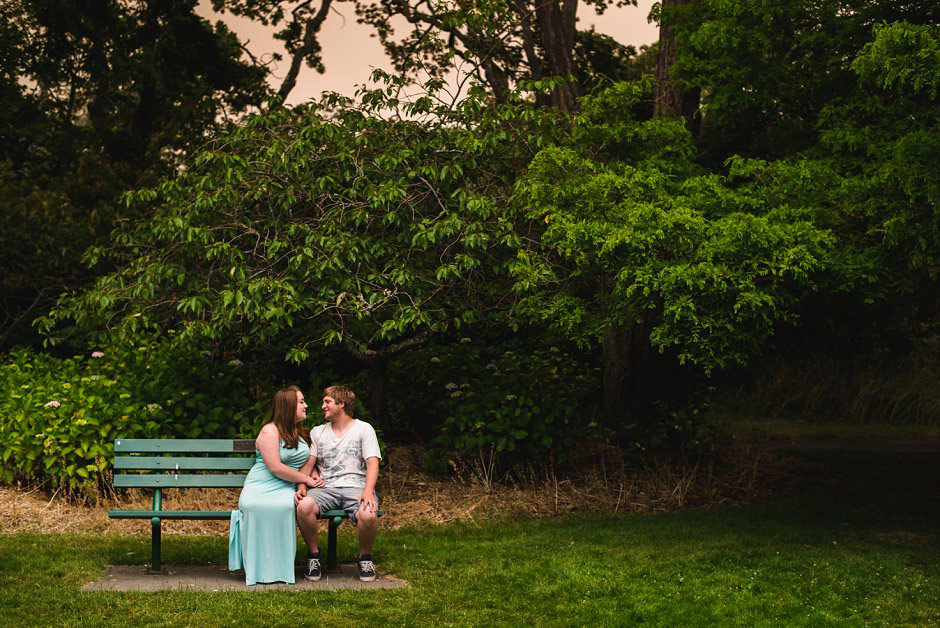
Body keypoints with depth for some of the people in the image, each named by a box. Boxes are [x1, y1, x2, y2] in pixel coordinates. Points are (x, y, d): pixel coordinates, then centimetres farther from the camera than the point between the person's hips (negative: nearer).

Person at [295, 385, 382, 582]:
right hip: (326, 489, 2)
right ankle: (313, 553, -9)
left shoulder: (363, 429, 8)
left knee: (368, 515, -36)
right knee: (303, 506, -33)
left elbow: (372, 463, -2)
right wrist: (302, 487, -8)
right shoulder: (317, 432, 20)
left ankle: (365, 556, -5)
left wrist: (368, 491, -20)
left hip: (356, 487, -2)